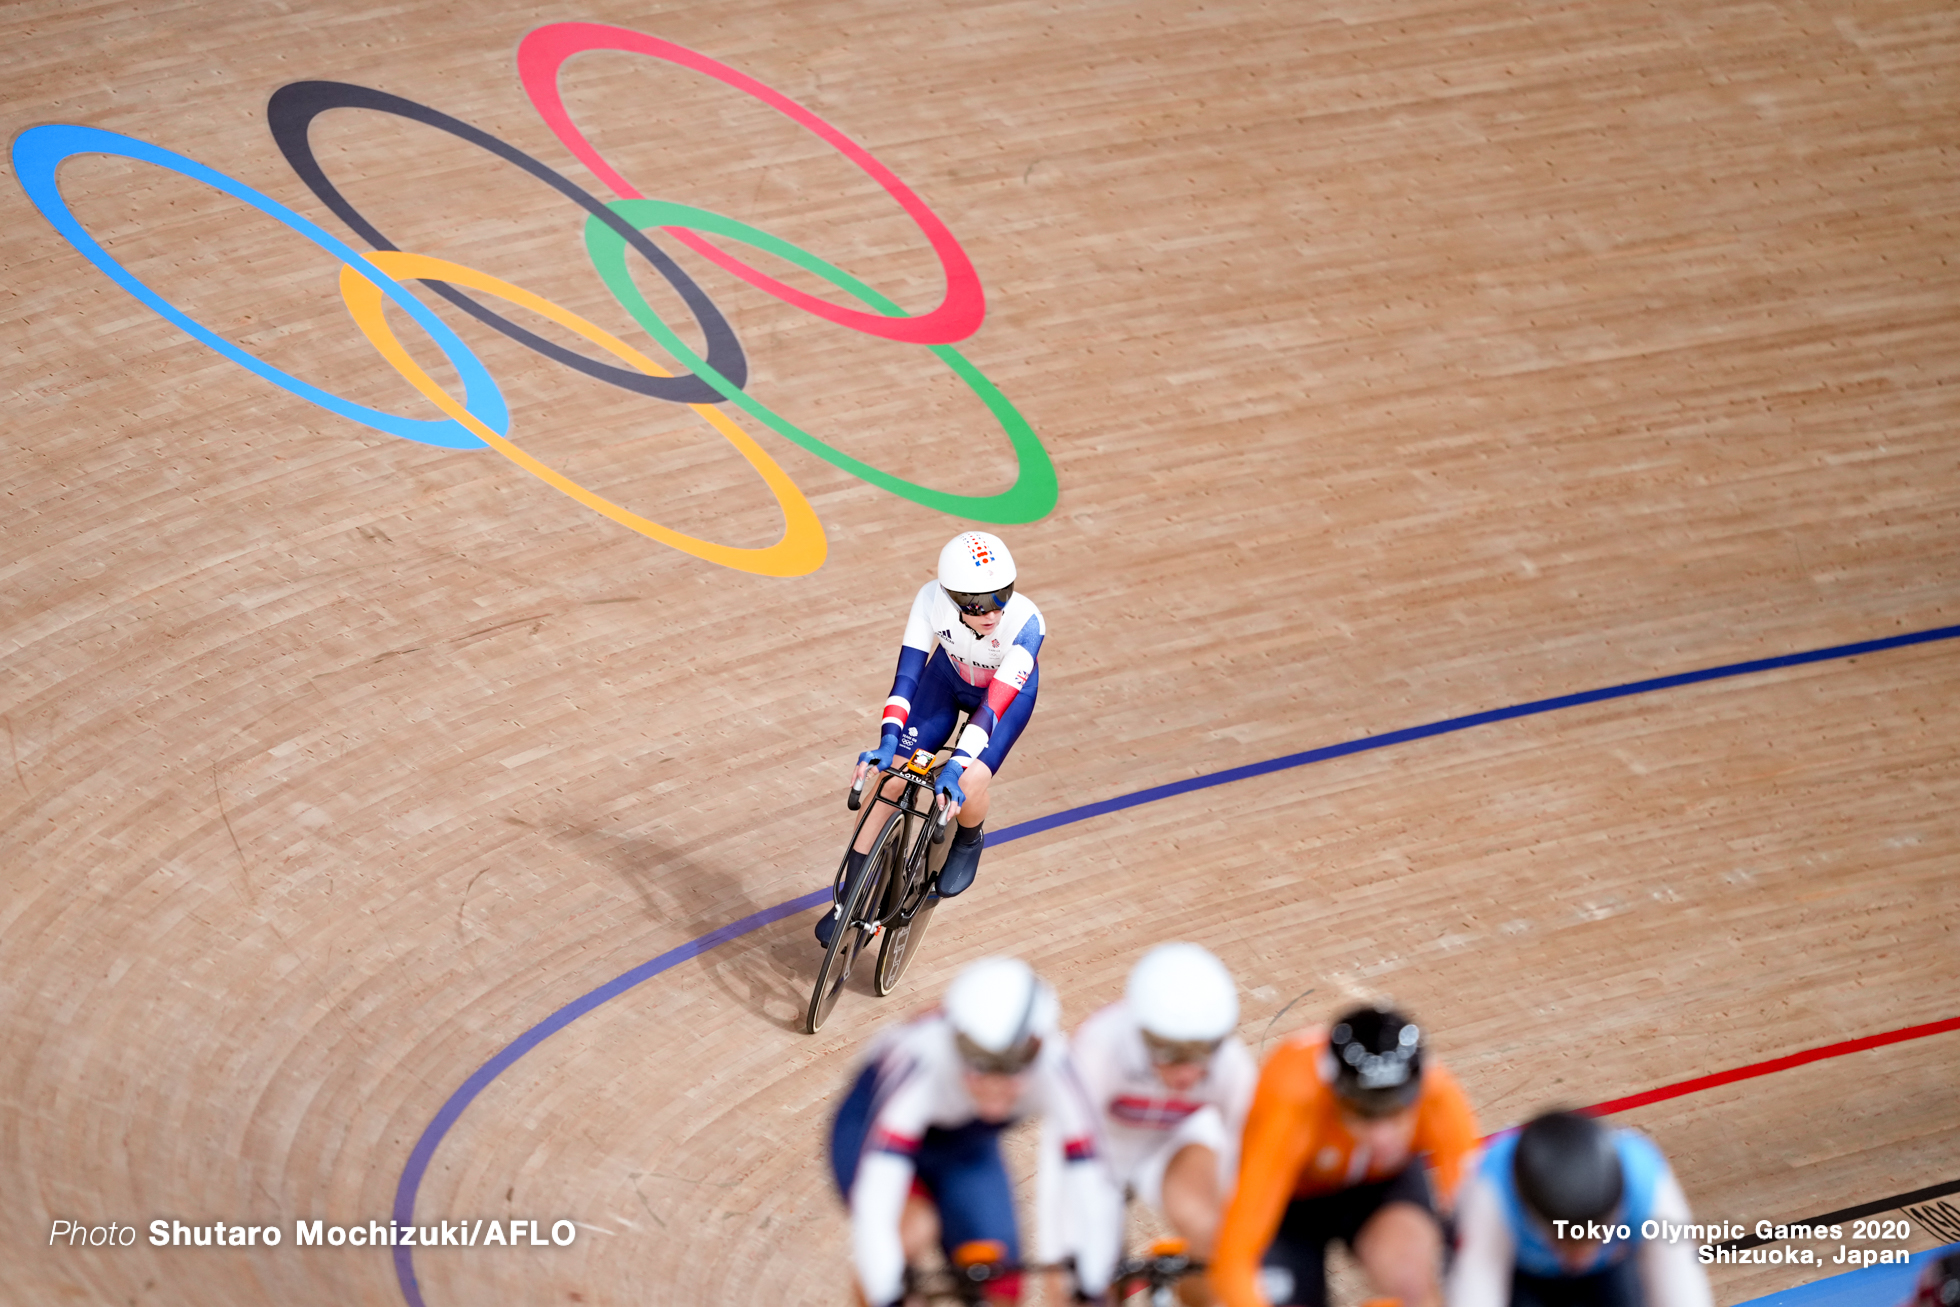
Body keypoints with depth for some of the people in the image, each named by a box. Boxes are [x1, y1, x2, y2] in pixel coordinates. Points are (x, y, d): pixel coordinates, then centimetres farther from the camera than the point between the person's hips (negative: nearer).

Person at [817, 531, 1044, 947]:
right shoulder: (932, 598, -34)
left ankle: (969, 842, 12)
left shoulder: (1026, 623, -40)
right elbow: (908, 671, -33)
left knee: (969, 781, -26)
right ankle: (849, 903, 5)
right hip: (947, 676, 2)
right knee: (891, 777, -10)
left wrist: (956, 765, -51)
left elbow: (994, 704, -41)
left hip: (1009, 690, -2)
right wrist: (888, 741, -45)